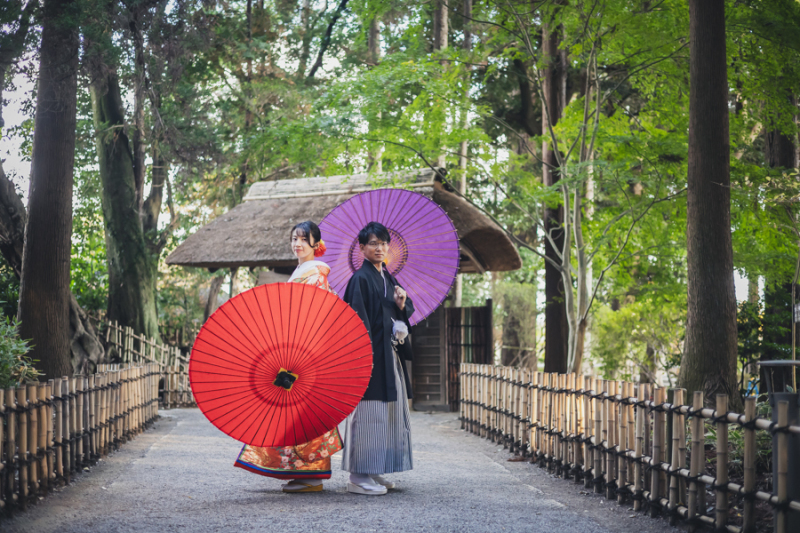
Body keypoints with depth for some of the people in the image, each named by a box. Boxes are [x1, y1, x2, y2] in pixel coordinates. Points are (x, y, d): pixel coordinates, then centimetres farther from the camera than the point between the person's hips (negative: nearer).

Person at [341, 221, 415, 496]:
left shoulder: (388, 278, 16)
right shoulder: (361, 279, -9)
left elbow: (403, 315, 19)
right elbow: (358, 319, -16)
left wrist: (402, 304, -4)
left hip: (389, 356, 9)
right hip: (371, 353, -9)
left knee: (388, 413, 10)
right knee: (367, 412, -8)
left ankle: (373, 472, 18)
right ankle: (358, 476, -4)